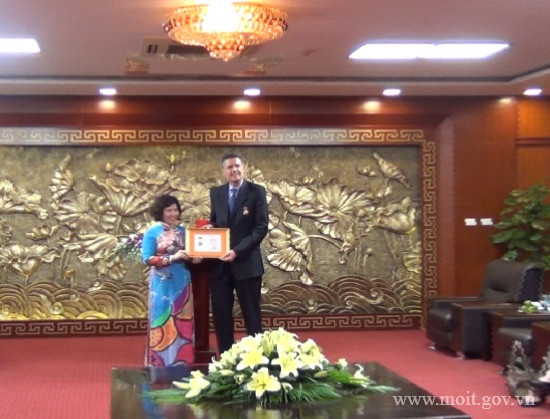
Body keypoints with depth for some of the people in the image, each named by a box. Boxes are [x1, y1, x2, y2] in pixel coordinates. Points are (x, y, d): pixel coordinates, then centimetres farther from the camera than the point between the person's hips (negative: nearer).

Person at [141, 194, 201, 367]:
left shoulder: (183, 231, 10)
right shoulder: (152, 232, -3)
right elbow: (147, 259, -12)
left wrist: (194, 258, -8)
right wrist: (172, 258, -20)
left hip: (182, 283, 4)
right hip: (163, 285, -4)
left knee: (183, 323, 6)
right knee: (163, 324, 0)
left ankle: (182, 363, 13)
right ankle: (160, 364, 6)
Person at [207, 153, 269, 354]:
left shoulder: (256, 191, -4)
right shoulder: (216, 193, 11)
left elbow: (261, 227, -10)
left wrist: (237, 251, -19)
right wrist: (210, 227, -5)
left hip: (246, 262, -4)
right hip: (219, 263, 4)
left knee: (252, 315, 4)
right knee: (221, 315, 8)